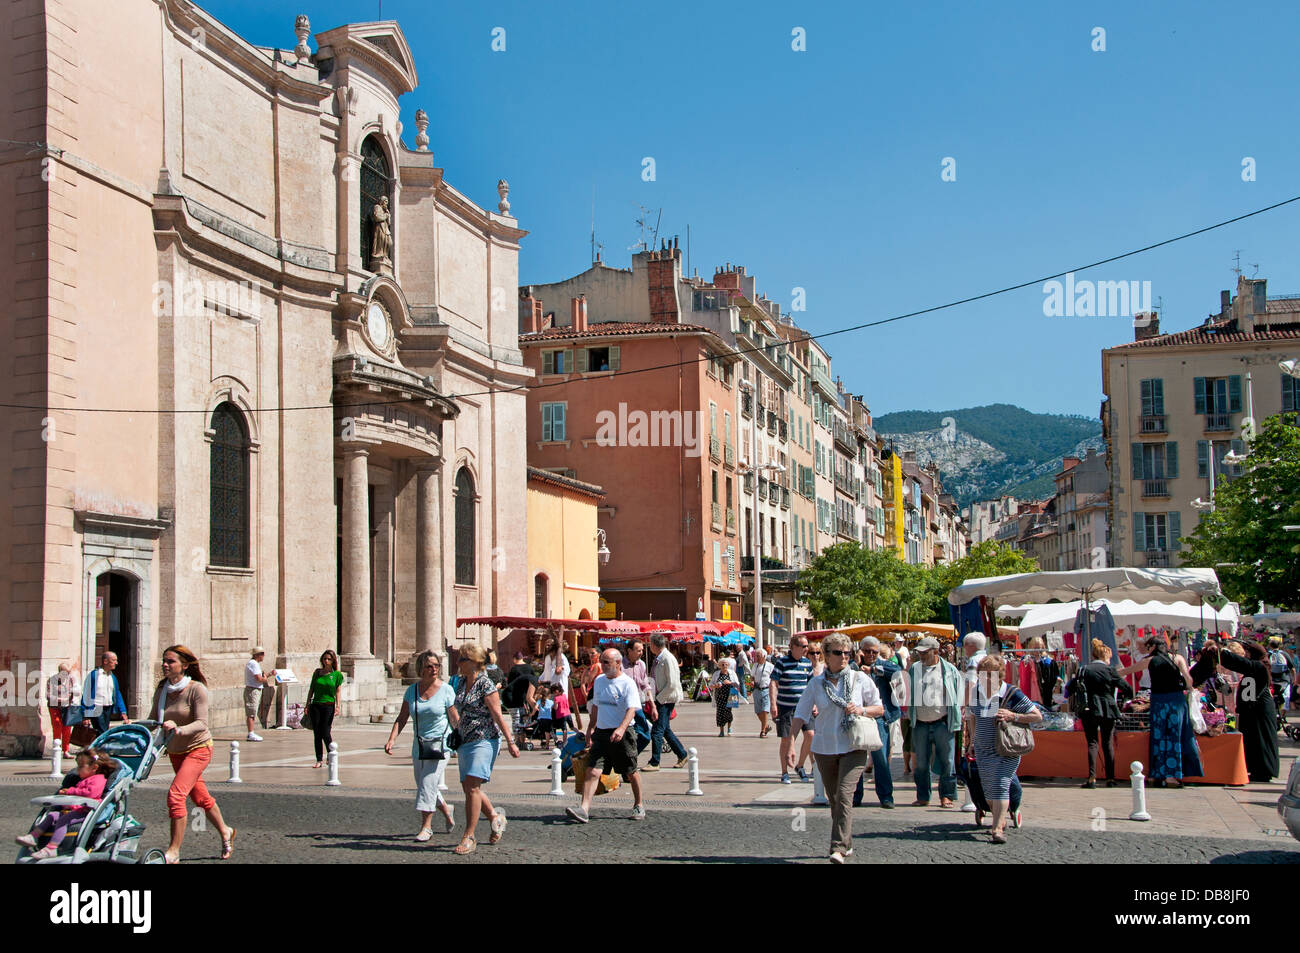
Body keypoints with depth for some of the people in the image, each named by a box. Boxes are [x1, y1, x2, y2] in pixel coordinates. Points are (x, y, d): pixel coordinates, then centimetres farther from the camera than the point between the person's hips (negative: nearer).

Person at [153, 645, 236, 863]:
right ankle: (225, 832, 40)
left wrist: (178, 729, -41)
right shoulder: (161, 691, -2)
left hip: (198, 748, -7)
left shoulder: (196, 689, -19)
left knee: (175, 794, -20)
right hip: (175, 752, 7)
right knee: (200, 797, 18)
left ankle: (173, 851, -13)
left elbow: (201, 724, -25)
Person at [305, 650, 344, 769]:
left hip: (329, 705, -3)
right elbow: (311, 689, 12)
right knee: (317, 734, 2)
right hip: (316, 705, 3)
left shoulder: (337, 674, 1)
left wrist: (337, 706, -7)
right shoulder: (317, 672, 8)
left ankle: (330, 755, 16)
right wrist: (308, 704, 7)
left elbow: (337, 692, 1)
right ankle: (319, 760, 9)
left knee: (325, 733, -7)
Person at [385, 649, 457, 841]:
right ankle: (447, 811, 37)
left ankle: (426, 827, -2)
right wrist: (391, 739, -9)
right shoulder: (412, 691, 4)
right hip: (419, 744, 5)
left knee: (429, 784, -12)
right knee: (424, 786, 13)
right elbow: (401, 719, 4)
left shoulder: (446, 690, -6)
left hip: (440, 744, -5)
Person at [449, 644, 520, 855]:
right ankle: (495, 817, 33)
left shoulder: (485, 684, -13)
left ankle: (469, 838, -10)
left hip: (484, 740, -8)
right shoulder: (463, 682, 11)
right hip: (465, 741, 8)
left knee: (472, 787, -14)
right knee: (468, 788, 11)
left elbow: (498, 715, -14)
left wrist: (511, 742, -14)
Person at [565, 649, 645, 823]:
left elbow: (632, 709, -20)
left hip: (622, 734, -5)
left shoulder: (627, 683, -9)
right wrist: (590, 728, 22)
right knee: (592, 771, -10)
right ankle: (584, 809, -18)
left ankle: (639, 805, 27)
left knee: (631, 773, 8)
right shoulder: (599, 681, 12)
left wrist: (621, 729, -34)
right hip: (601, 733, 5)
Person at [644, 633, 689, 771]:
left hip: (667, 699, -9)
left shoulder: (668, 659, -17)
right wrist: (656, 699, 14)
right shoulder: (658, 659, 11)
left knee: (657, 731, -8)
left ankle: (654, 763, -2)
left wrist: (659, 699, -16)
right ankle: (682, 755, 26)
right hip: (660, 698, 9)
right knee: (665, 730, 15)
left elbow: (672, 684, -21)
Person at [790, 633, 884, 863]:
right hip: (824, 748, 3)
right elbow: (801, 714, 1)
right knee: (833, 799, 12)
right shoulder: (816, 683, 2)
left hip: (853, 747, -3)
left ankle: (838, 848, -19)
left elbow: (880, 709, 7)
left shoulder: (860, 679, 0)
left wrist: (862, 710, -14)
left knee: (844, 795, -17)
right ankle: (846, 843, 28)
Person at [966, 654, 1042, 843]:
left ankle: (997, 830, -18)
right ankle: (1000, 821, 32)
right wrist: (972, 739, 15)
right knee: (988, 790, 11)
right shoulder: (976, 693, 2)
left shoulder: (1012, 694, -14)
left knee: (1000, 785, -17)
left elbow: (1037, 716, -11)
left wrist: (1013, 716, -20)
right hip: (983, 750, 6)